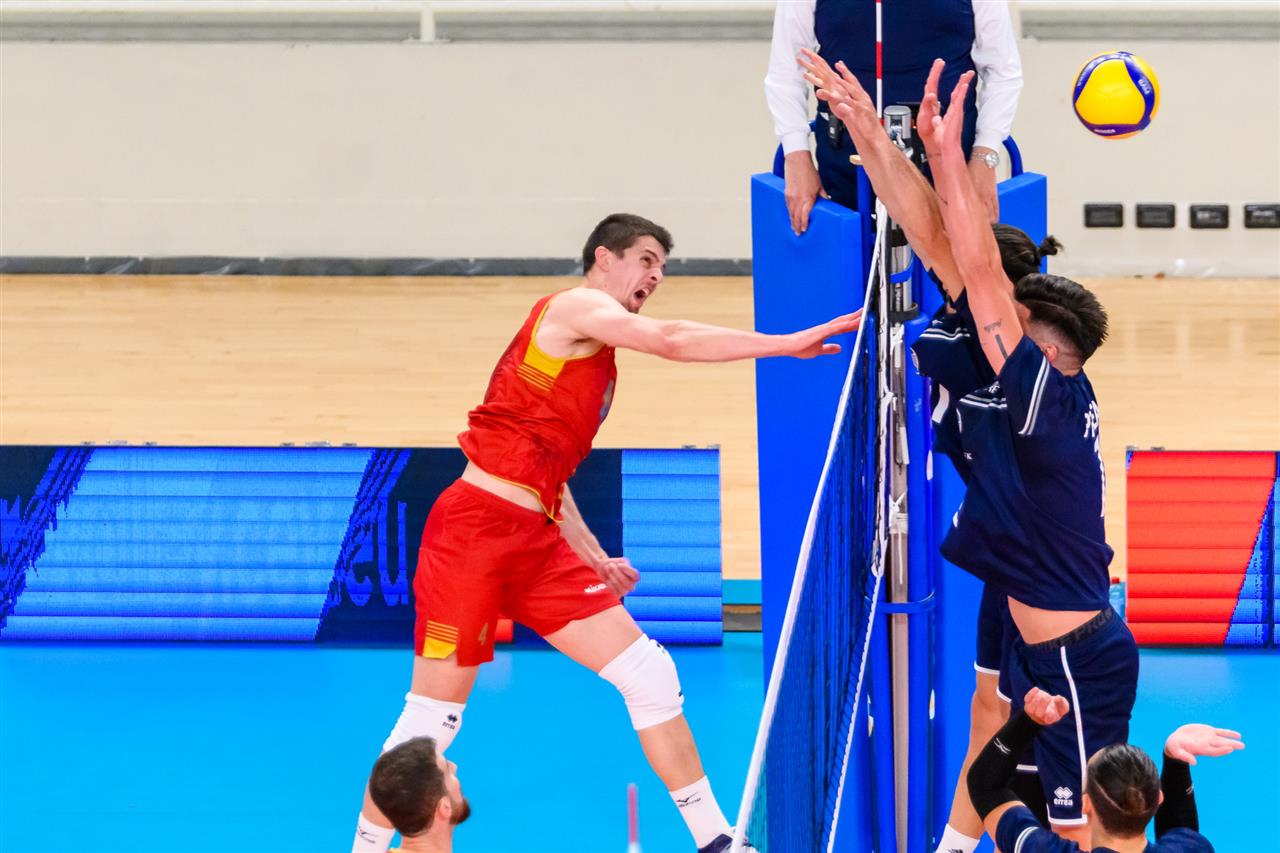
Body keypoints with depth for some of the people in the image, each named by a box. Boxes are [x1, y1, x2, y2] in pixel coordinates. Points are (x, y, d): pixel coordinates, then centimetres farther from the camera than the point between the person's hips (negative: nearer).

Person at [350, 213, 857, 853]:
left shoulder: (599, 364, 22)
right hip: (476, 525, -9)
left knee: (648, 674, 2)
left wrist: (593, 557, 16)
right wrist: (788, 344, -20)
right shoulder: (573, 306, -3)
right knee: (433, 716, -2)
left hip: (538, 544, 9)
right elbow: (671, 341, -19)